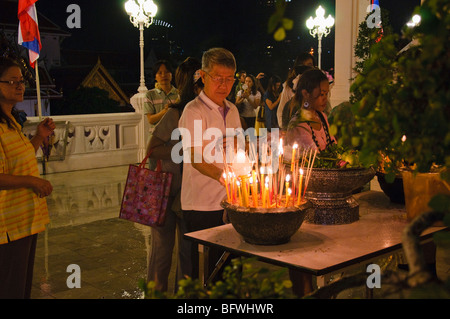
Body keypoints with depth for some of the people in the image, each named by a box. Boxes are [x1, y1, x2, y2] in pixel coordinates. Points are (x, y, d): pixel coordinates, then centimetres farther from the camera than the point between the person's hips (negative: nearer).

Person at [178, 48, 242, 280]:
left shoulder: (232, 110, 13)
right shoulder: (193, 111, -10)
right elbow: (195, 158, -21)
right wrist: (222, 177, -36)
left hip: (229, 201, 7)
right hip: (202, 206, -6)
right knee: (202, 268, -1)